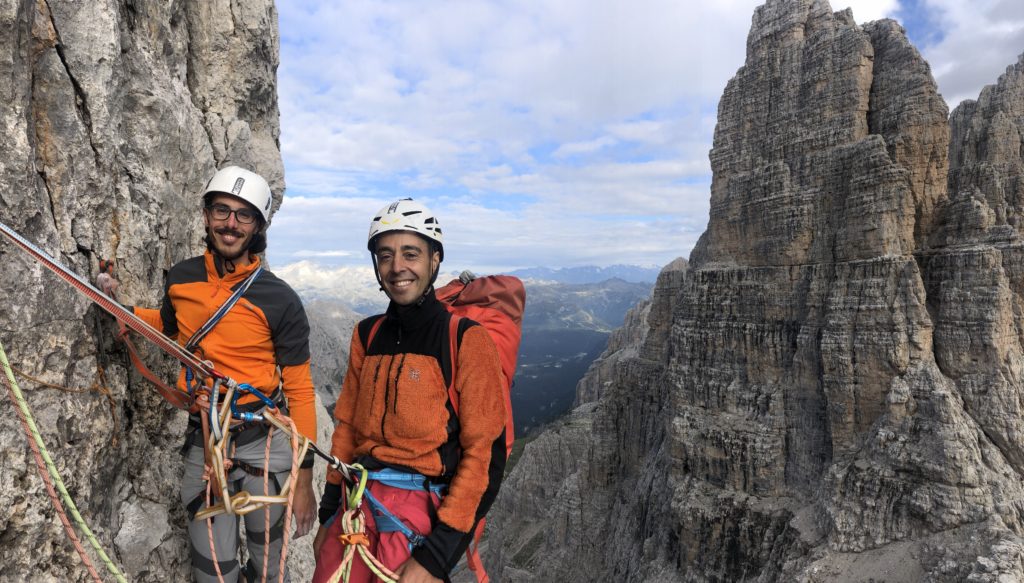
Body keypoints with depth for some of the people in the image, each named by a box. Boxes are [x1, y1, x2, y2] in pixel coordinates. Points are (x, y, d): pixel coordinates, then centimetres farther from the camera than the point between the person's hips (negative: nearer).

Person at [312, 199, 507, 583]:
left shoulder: (465, 339, -11)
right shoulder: (367, 335, 7)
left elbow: (487, 455, -13)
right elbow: (347, 428, 14)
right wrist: (327, 515, 15)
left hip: (426, 508, -4)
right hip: (357, 505, 5)